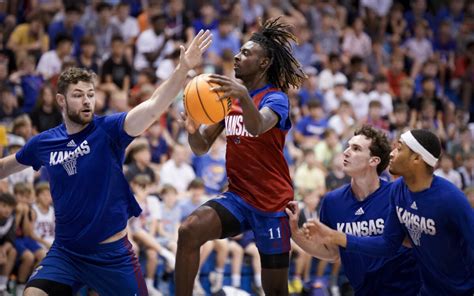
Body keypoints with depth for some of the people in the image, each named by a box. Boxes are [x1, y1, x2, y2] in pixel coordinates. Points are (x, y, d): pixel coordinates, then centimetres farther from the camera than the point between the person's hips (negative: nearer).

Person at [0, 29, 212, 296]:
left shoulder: (108, 130, -10)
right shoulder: (44, 143, 1)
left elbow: (153, 107, -26)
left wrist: (183, 69, -40)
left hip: (112, 253, -2)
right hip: (65, 252, 2)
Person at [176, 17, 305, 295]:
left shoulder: (276, 98, -8)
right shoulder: (229, 96, 11)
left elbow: (257, 126, -32)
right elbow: (202, 147, 11)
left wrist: (244, 96, -51)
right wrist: (193, 131, -12)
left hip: (272, 203, -5)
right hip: (237, 197, 5)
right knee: (189, 230, -24)